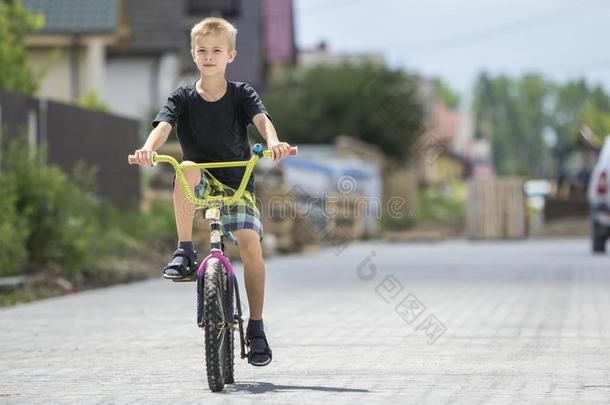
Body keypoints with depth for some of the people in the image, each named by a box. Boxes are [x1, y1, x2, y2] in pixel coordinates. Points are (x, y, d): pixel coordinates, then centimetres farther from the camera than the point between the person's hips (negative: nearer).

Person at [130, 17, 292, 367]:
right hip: (201, 183, 0)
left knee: (251, 245, -17)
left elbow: (262, 119, -21)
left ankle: (256, 327, -3)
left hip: (237, 183, 0)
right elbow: (163, 125, -18)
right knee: (187, 170, -35)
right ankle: (185, 251, -23)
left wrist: (274, 142, -44)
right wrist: (148, 149, -41)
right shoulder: (183, 98, -2)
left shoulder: (242, 94, -3)